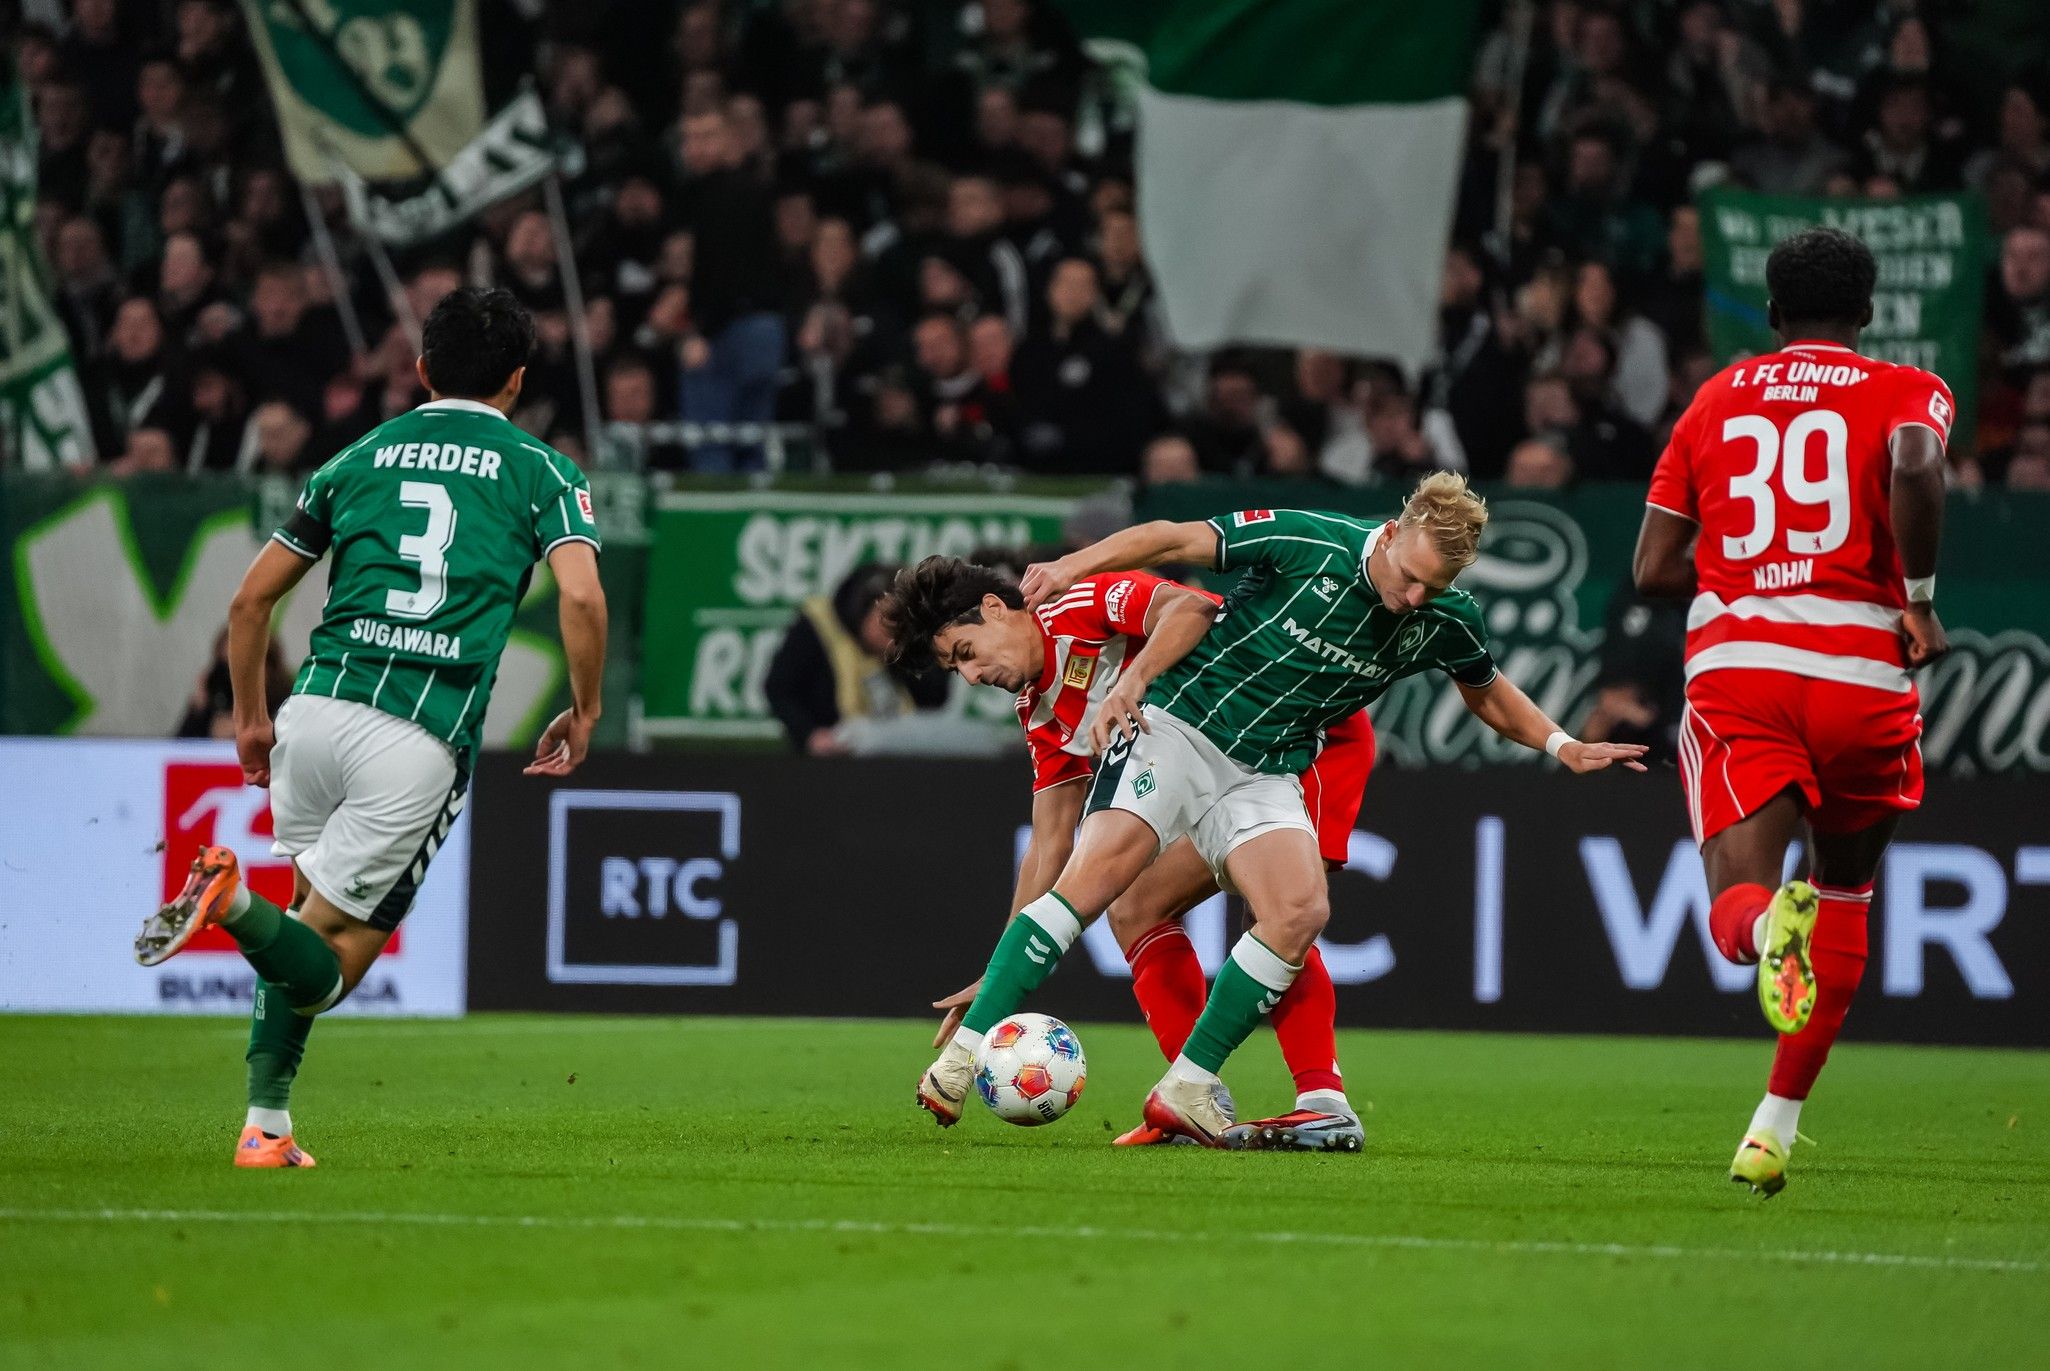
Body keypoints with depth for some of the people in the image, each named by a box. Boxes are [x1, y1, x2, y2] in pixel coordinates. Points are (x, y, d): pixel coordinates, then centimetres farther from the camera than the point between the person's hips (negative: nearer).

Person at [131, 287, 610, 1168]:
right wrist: (583, 714, 8)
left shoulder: (360, 459, 19)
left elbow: (251, 599, 20)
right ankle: (233, 901, -31)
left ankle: (266, 1127, 13)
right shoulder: (540, 470, 10)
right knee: (329, 966, 1)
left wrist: (250, 720, 31)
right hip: (427, 741, -3)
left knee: (310, 921, 24)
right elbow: (581, 597, -7)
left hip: (318, 707, 4)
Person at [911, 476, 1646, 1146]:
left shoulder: (1443, 622, -4)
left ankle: (1187, 1090, -10)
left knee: (1300, 910, -20)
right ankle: (967, 1049, -21)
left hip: (1263, 775, 4)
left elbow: (1488, 692, 18)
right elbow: (1173, 539, -9)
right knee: (1098, 871, -23)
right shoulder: (1309, 542, -17)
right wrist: (1075, 565, -19)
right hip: (1177, 725, -4)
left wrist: (1564, 746, 5)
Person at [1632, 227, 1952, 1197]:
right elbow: (1916, 467, -18)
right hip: (1861, 671, -1)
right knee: (1845, 896, 21)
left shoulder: (1714, 401, 16)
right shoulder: (1907, 391, 7)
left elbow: (1654, 569, 12)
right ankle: (1776, 1124, 21)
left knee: (1737, 904, -10)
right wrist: (1918, 599, -7)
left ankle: (1767, 923, -49)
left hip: (1734, 668, 1)